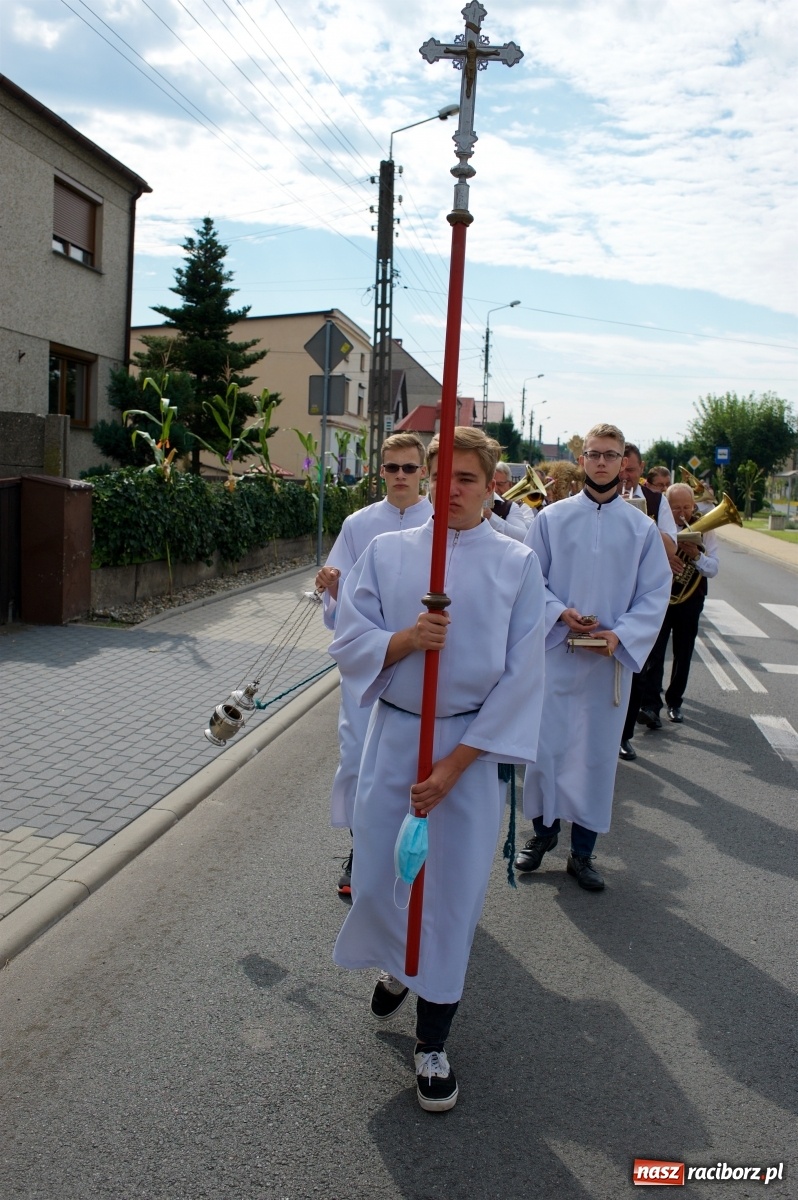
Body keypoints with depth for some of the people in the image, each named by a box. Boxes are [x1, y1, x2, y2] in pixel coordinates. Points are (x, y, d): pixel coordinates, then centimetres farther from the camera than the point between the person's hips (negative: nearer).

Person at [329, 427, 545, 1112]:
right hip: (393, 735, 2)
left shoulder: (517, 565, -5)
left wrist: (454, 763, -12)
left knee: (454, 892, 6)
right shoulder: (386, 552, 0)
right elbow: (349, 645, -1)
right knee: (375, 879, 8)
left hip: (473, 746, -1)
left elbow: (522, 677, -8)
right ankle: (397, 963, 46)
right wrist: (407, 638, -22)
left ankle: (433, 1043, 29)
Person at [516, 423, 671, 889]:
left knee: (599, 754, 8)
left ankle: (583, 851, 22)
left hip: (612, 657, 1)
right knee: (546, 745, 6)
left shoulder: (642, 527, 2)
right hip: (556, 651, 0)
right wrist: (559, 612, -15)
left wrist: (621, 633, -13)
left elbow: (656, 593, 2)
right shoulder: (553, 517, 1)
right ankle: (543, 830, 28)